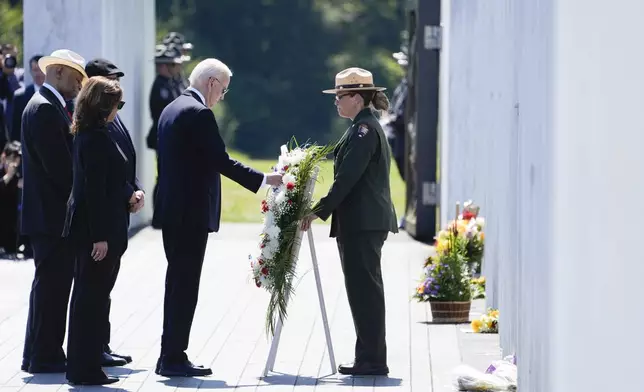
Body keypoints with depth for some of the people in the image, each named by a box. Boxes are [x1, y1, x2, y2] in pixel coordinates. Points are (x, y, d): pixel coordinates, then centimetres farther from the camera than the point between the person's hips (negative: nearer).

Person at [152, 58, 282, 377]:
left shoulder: (171, 110, 15)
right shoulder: (199, 113, -15)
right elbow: (221, 161, -19)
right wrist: (264, 180, -13)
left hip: (172, 210, 10)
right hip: (192, 213, -10)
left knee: (178, 284, 13)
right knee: (185, 286, -6)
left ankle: (170, 356, 15)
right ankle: (174, 359, -5)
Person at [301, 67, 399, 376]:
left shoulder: (364, 130, -14)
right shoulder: (364, 128, 18)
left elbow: (348, 177, -19)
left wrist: (319, 211, -15)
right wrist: (324, 209, 17)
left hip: (362, 223, -10)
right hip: (362, 222, 10)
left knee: (364, 289, -7)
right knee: (364, 290, 12)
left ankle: (372, 360, -5)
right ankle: (370, 358, 15)